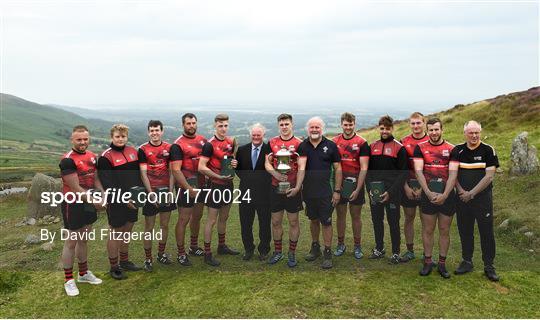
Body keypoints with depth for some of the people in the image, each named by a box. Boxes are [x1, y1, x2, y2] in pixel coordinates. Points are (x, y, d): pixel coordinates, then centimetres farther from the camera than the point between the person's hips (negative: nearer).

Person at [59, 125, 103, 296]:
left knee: (84, 240, 18)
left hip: (88, 204, 7)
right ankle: (69, 280, 17)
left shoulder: (91, 156, 5)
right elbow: (76, 189, -20)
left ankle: (84, 273, 32)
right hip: (73, 205, -7)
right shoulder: (68, 160, -19)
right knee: (72, 242, 3)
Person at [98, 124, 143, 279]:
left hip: (133, 200, 6)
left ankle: (125, 261, 33)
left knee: (127, 230, 17)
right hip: (116, 202, -6)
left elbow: (138, 173, 15)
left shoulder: (133, 151, 8)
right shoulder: (106, 157, -11)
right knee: (116, 233, 4)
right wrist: (123, 198, -21)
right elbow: (107, 183, -16)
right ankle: (114, 267, 18)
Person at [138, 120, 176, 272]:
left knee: (165, 225, 13)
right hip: (151, 192, -3)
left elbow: (171, 171, 3)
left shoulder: (169, 148, 3)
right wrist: (151, 194, -12)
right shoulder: (143, 150, -5)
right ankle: (148, 259, 16)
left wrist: (170, 192, -3)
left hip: (166, 191, 3)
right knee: (149, 227, 4)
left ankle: (161, 254, 30)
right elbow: (143, 174, -8)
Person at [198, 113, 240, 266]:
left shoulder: (231, 141, 6)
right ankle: (207, 254, 8)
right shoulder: (210, 144, -16)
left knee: (224, 218, 19)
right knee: (212, 220, -1)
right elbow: (201, 167, -19)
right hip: (215, 185, -7)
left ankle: (222, 246, 34)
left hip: (228, 184, 7)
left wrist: (234, 163, -3)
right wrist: (219, 176, -21)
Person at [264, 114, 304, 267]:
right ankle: (278, 251, 26)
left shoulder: (299, 144, -5)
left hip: (293, 188, -3)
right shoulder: (272, 142, 5)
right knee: (276, 221, 11)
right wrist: (275, 173, -13)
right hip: (276, 187, 3)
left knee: (293, 222, 7)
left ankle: (292, 253, 21)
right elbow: (267, 163, 6)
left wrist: (297, 187, -13)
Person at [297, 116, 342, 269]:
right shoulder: (303, 146, 0)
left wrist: (337, 190, -5)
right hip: (308, 192, 3)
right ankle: (315, 247, 34)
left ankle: (328, 253, 12)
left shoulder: (331, 146, -4)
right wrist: (297, 187, -27)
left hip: (325, 192, -2)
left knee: (326, 222, 1)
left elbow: (338, 169, -1)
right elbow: (301, 168, -13)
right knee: (313, 219, 17)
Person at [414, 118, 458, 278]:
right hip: (428, 195, 0)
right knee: (427, 230, 6)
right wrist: (429, 193, -16)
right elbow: (418, 171, -7)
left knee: (444, 230, 8)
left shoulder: (451, 149, 2)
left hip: (447, 195, 0)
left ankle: (442, 263, 19)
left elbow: (453, 173, -6)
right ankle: (427, 261, 18)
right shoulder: (420, 148, 1)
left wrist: (444, 195, -16)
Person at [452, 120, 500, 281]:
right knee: (465, 231, 10)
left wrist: (472, 193, -13)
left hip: (483, 197, -2)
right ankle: (466, 262, 23)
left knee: (487, 232, 3)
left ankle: (489, 266, 15)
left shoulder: (488, 150, -4)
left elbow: (489, 176, -10)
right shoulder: (457, 150, 4)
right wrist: (461, 191, -7)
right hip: (463, 198, 3)